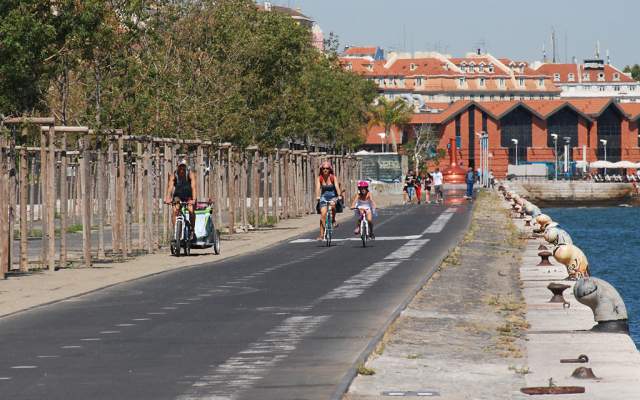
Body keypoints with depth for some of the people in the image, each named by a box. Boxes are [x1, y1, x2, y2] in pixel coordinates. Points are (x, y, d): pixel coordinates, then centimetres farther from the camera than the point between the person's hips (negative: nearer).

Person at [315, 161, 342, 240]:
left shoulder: (333, 178, -6)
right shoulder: (319, 178, -3)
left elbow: (337, 187, -20)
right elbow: (318, 187, -18)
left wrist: (339, 196, -37)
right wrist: (317, 196, -36)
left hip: (333, 196, -1)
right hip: (324, 196, 1)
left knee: (332, 205, -36)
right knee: (323, 214, -14)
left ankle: (333, 220, -10)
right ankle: (322, 234, -10)